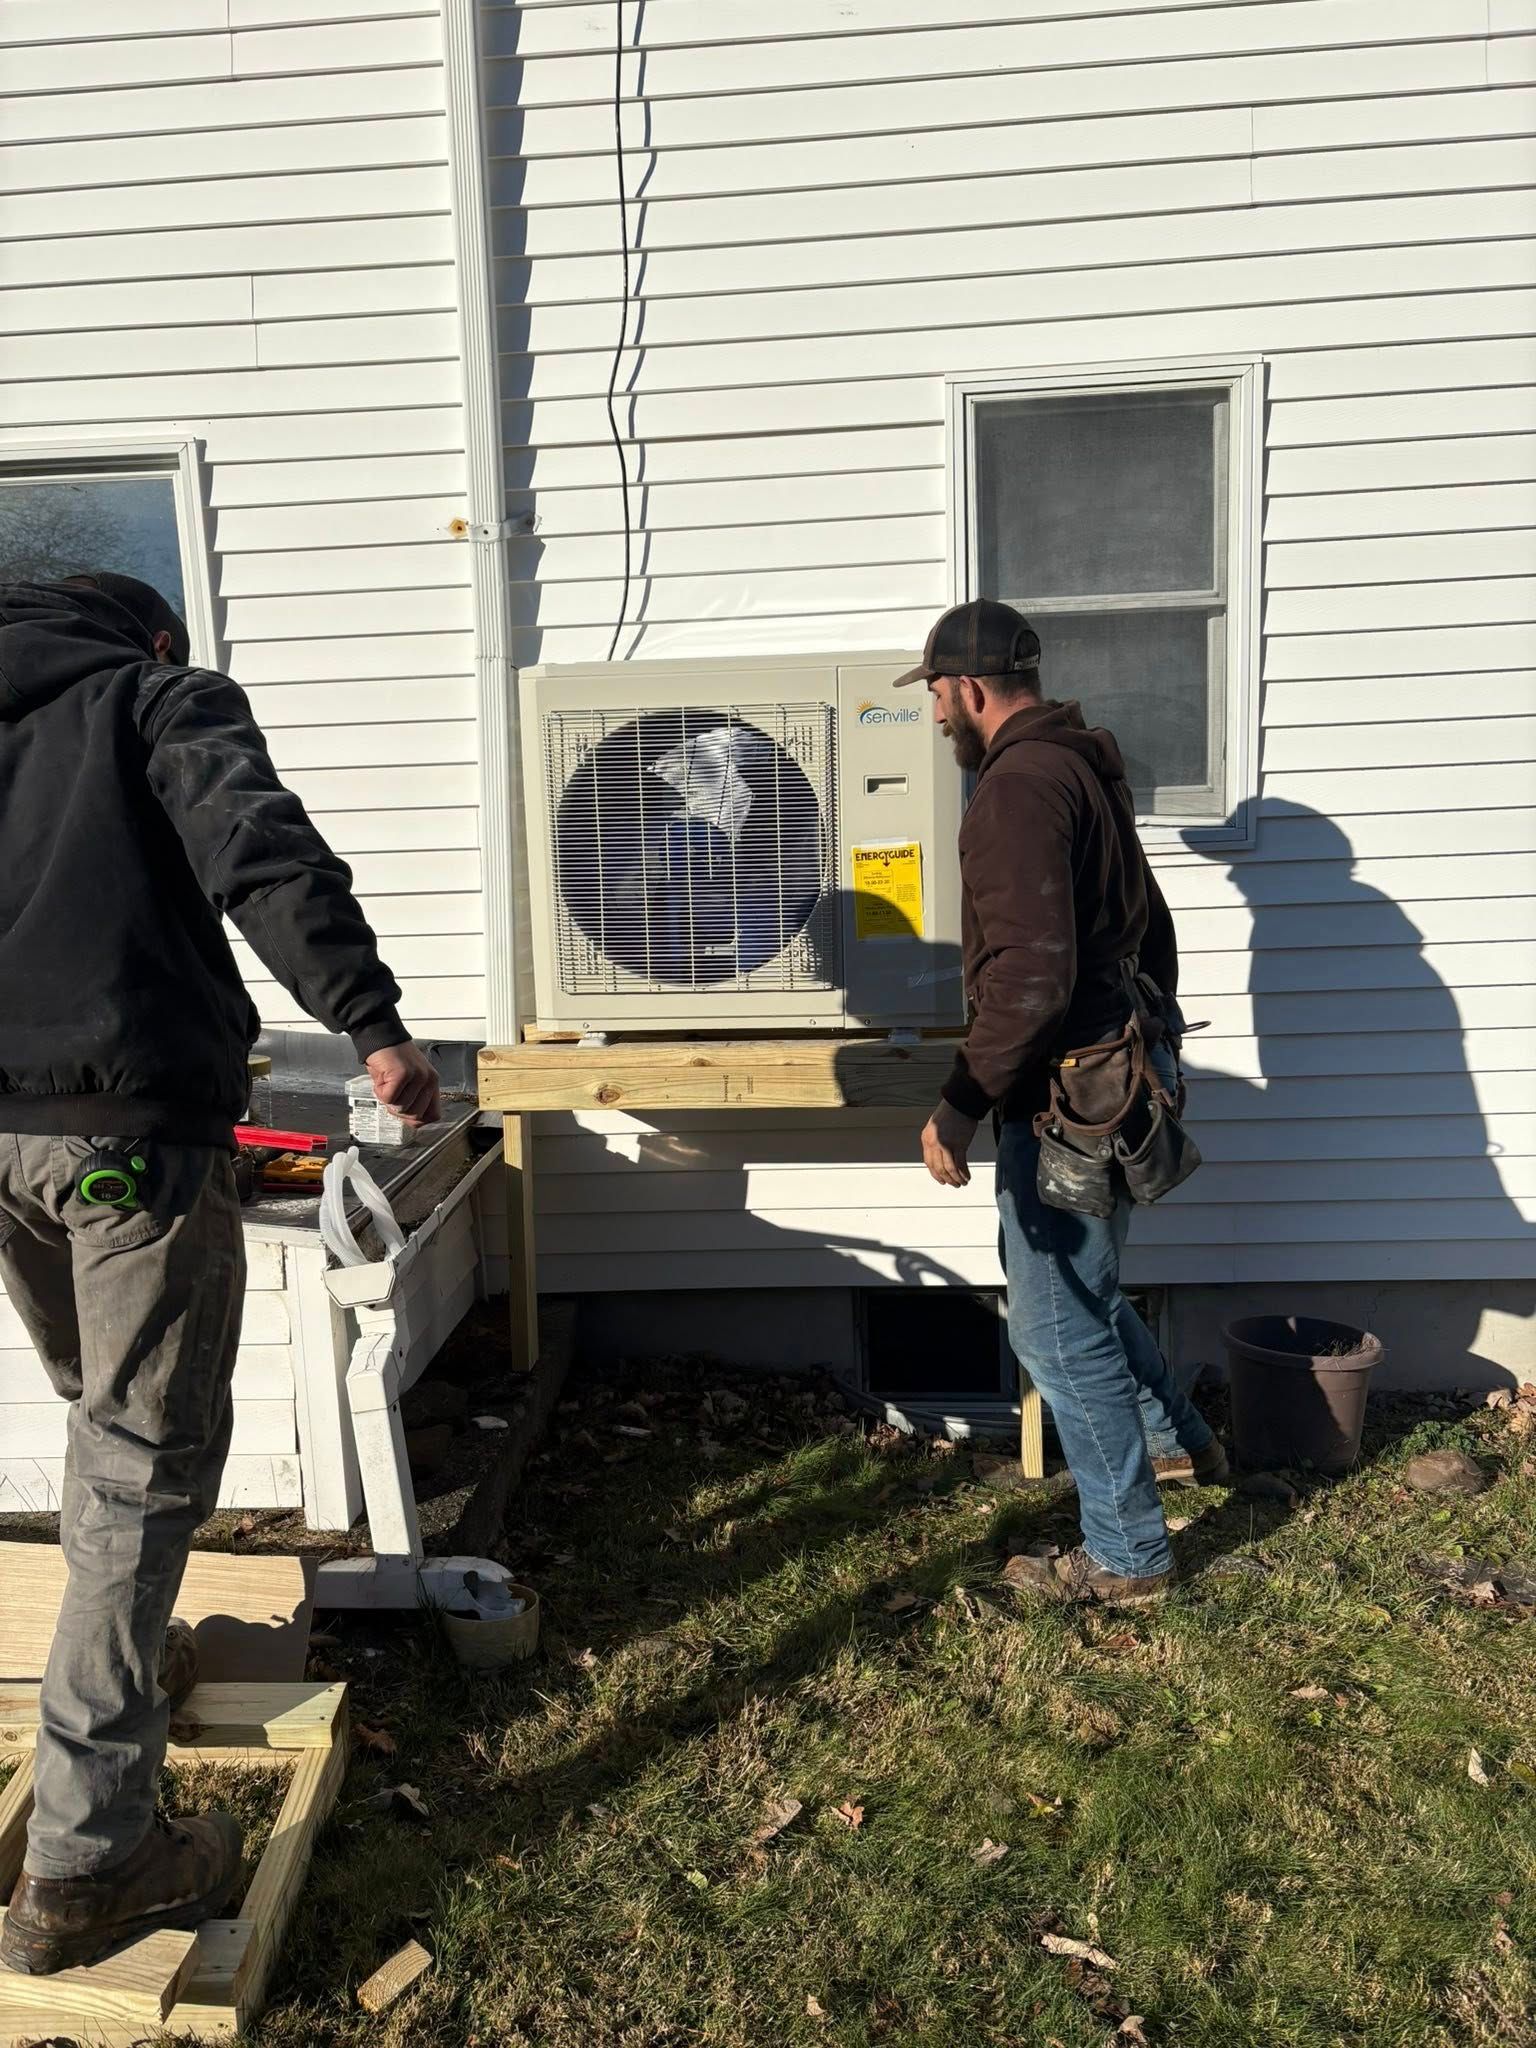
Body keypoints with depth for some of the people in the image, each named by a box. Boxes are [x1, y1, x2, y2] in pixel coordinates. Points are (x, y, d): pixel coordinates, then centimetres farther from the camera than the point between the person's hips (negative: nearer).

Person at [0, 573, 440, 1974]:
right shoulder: (164, 699, 6)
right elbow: (260, 854, -14)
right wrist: (372, 1021, -21)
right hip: (130, 1122, -6)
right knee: (149, 1459, 0)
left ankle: (127, 1657, 41)